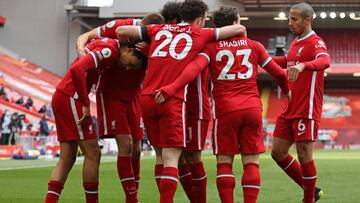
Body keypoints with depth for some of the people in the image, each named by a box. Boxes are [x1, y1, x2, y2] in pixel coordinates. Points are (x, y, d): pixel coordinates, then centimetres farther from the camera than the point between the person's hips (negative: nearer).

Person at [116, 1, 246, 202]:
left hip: (147, 97, 5)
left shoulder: (159, 30, 17)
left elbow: (121, 31, 14)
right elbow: (239, 28, 13)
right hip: (172, 100, -5)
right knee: (171, 158, -5)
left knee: (161, 155, 15)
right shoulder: (200, 34, 9)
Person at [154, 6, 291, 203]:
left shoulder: (211, 47, 3)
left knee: (224, 162, 4)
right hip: (253, 108, 1)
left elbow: (194, 68, -16)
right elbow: (278, 72, 15)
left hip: (225, 110, -1)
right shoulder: (253, 45, 9)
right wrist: (287, 91, 34)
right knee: (251, 162, 4)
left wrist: (171, 89, -27)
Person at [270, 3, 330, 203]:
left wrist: (303, 66, -53)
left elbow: (325, 61, -35)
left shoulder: (316, 42, -12)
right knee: (278, 152, 9)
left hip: (307, 110, -9)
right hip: (290, 109, 9)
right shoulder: (296, 42, 15)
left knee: (304, 156, -5)